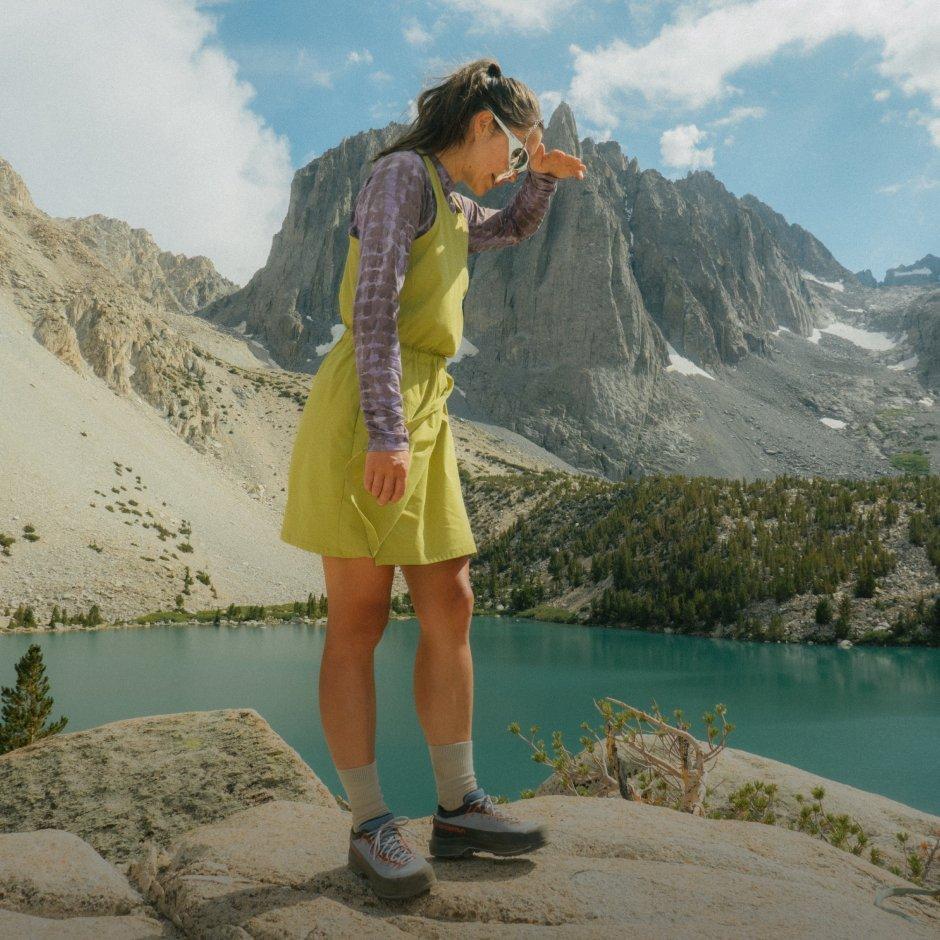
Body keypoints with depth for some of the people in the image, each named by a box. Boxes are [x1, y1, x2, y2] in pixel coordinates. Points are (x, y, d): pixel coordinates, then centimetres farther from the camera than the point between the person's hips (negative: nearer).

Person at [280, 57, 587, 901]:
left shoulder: (448, 203, 24)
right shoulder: (402, 173, -3)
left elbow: (516, 229, 44)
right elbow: (374, 305, -15)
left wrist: (546, 175, 23)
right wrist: (385, 432, -23)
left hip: (424, 417, 9)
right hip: (366, 412, -9)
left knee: (450, 611, 5)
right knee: (360, 621, -4)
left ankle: (460, 807, 14)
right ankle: (372, 825, 6)